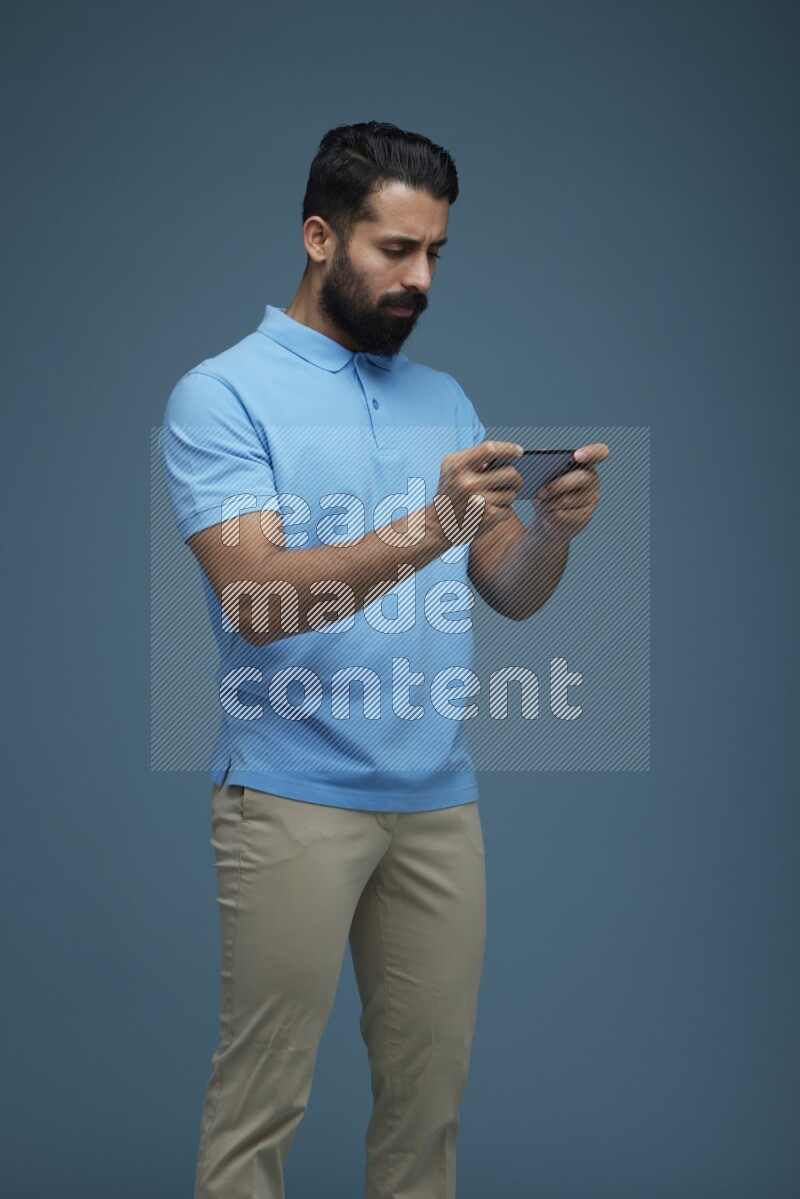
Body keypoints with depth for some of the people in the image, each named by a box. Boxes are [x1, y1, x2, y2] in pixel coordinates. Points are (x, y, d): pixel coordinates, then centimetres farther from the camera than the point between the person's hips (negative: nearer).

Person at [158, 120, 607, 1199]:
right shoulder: (223, 395, -5)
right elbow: (256, 599, -17)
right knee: (262, 1098, -1)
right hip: (294, 796, -5)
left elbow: (511, 593, 10)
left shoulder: (446, 400, 14)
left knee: (430, 1089, 9)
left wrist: (555, 529, -11)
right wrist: (424, 530, -28)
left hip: (440, 795, 6)